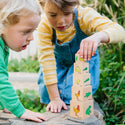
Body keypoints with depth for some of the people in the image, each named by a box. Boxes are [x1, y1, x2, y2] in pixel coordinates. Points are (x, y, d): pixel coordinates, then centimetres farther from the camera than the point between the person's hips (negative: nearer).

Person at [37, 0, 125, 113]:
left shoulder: (85, 15, -37)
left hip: (85, 59, -1)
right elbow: (46, 60, -33)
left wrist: (98, 36, -74)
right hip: (59, 60, 1)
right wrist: (55, 98, -34)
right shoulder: (44, 26, -32)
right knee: (46, 94, -6)